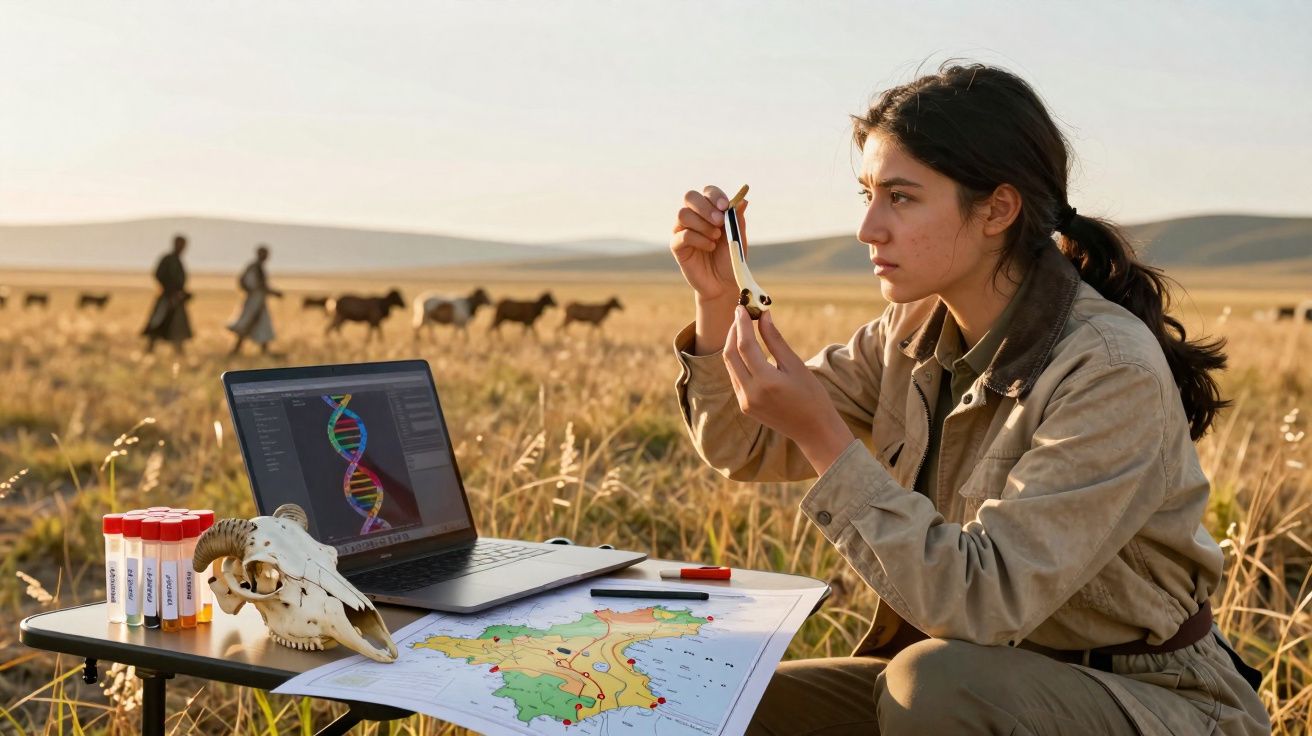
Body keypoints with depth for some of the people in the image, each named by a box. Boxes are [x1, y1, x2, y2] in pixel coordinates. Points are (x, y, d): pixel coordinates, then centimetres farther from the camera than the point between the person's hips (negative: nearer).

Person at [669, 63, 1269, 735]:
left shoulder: (1112, 370, -25)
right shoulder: (915, 333, -3)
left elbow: (984, 600, -30)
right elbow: (746, 449, 4)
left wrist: (822, 434, -33)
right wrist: (718, 301, -11)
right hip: (983, 681, 6)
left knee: (934, 681, -33)